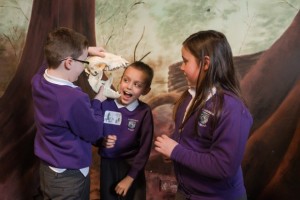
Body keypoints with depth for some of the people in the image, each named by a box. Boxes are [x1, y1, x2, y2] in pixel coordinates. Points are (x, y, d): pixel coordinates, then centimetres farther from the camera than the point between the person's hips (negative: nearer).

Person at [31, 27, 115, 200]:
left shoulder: (38, 79, -10)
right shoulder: (74, 99, -34)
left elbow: (57, 55, 14)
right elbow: (95, 133, -17)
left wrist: (85, 50, 8)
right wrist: (98, 101, -5)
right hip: (70, 177, -7)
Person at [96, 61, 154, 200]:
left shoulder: (144, 112, -14)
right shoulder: (106, 104, -10)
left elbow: (144, 149, -11)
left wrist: (130, 177, -10)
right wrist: (101, 141, -21)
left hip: (131, 168, -1)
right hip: (107, 165, 2)